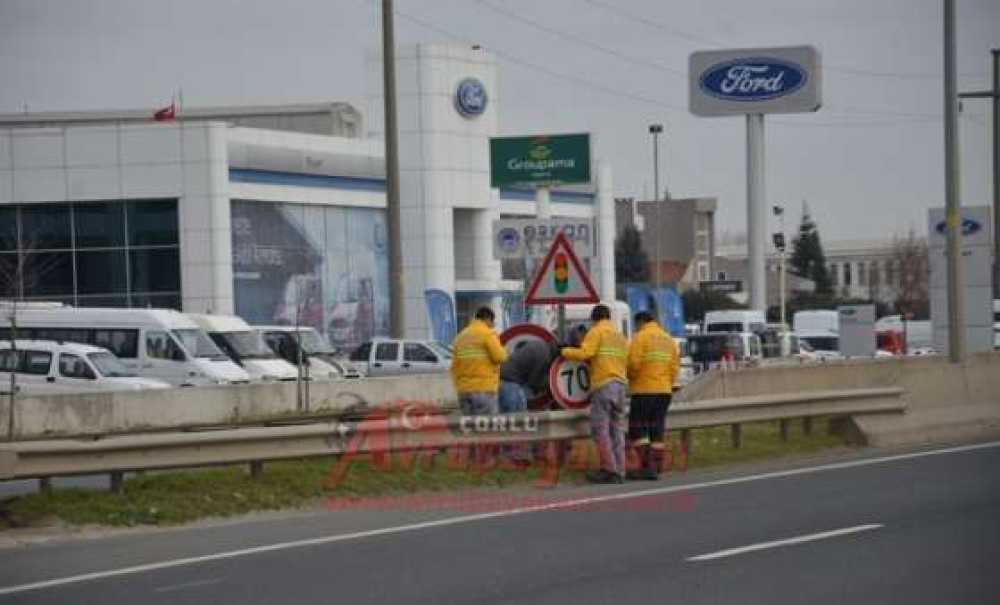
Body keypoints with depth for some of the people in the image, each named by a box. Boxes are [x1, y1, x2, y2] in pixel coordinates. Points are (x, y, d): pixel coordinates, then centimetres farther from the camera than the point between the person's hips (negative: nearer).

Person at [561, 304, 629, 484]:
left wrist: (566, 352, 1)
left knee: (600, 429, -6)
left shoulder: (596, 332, -1)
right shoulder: (621, 336, 22)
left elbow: (584, 353, -13)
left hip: (603, 384, -7)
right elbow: (626, 360, 16)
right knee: (617, 429, 8)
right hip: (620, 384, 7)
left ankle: (609, 470, -11)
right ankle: (619, 471, 6)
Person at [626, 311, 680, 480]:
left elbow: (634, 363, -14)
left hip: (644, 390, -7)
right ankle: (656, 468, 7)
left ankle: (646, 465, -11)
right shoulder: (668, 339, 14)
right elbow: (675, 366, 9)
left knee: (637, 428, -2)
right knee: (656, 430, 10)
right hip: (664, 390, 7)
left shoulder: (641, 337, -6)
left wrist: (631, 377, 4)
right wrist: (667, 383, 15)